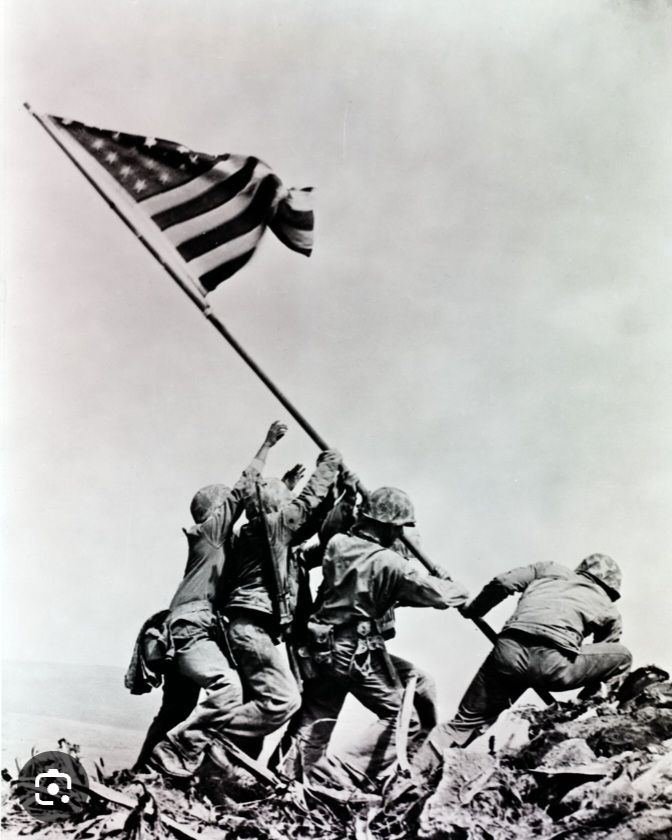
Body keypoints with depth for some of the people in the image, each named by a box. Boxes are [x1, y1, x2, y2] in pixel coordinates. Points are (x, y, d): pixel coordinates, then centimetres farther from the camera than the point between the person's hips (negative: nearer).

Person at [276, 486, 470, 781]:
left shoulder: (336, 545, 2)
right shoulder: (389, 563, -13)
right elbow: (438, 594, -13)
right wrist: (460, 591, 9)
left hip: (322, 651, 6)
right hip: (361, 656, -6)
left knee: (313, 724, 17)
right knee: (403, 718, 9)